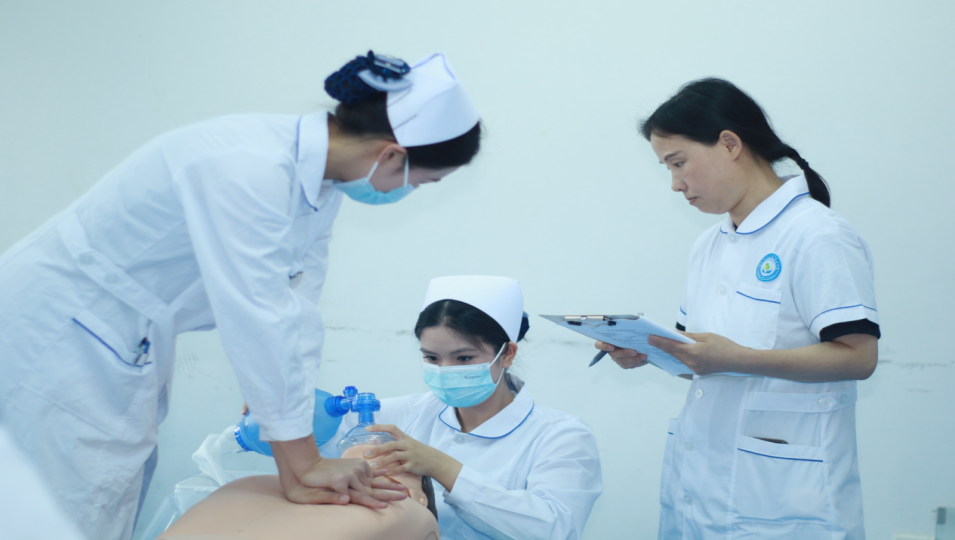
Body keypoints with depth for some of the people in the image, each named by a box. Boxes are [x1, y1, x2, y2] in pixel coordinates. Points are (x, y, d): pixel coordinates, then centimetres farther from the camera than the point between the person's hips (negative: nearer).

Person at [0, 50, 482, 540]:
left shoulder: (321, 185, -3)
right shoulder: (247, 170, -32)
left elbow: (294, 312, -6)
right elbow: (258, 321, -29)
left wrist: (294, 470, -10)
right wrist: (305, 461, -19)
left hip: (132, 342, 9)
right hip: (57, 329, -9)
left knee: (128, 491, 15)